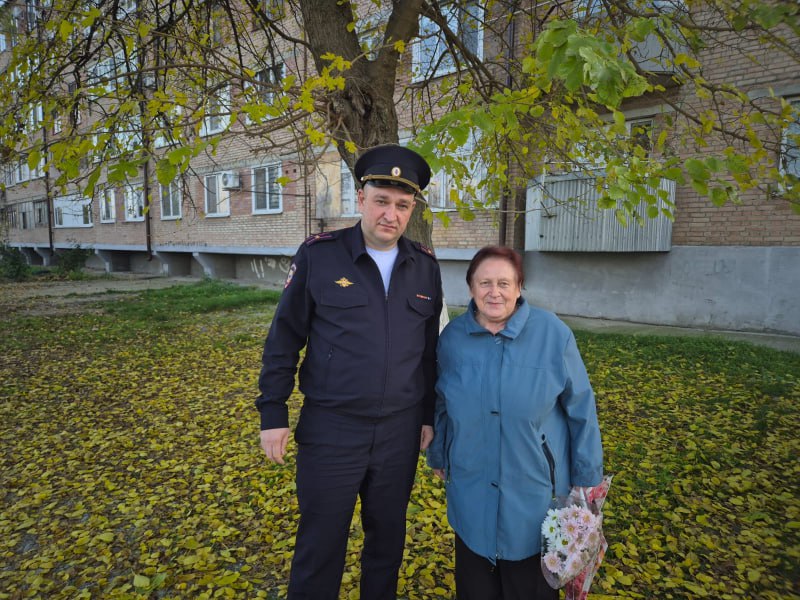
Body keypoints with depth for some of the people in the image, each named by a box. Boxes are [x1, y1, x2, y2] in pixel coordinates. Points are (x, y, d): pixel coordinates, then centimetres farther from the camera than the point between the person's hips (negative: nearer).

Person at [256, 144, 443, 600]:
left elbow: (431, 349, 8)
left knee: (389, 537, 21)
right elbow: (284, 340, -4)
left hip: (400, 432, 3)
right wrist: (273, 413, -5)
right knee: (321, 544, 12)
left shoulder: (425, 266, 2)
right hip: (330, 430, -3)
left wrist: (429, 416, 9)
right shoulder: (318, 255, -8)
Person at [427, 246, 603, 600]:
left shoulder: (553, 334, -12)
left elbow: (580, 408, -6)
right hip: (471, 489, 2)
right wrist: (438, 456, 14)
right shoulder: (452, 336, -5)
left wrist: (586, 477, -2)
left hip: (534, 489, -2)